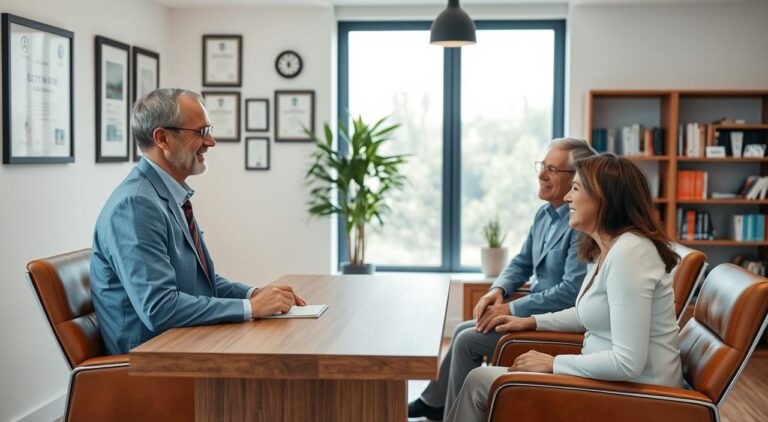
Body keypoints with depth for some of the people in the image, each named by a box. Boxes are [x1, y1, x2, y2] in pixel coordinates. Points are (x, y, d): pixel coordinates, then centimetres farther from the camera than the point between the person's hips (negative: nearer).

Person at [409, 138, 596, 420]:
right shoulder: (544, 214, 8)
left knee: (467, 341, -11)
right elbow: (522, 263, 17)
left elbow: (572, 291, -28)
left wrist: (512, 309, -22)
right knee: (463, 331, 13)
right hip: (536, 312, 9)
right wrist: (498, 290, -4)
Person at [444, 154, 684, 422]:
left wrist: (553, 364, -17)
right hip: (608, 377, 9)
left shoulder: (628, 253, -24)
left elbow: (628, 363, -28)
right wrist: (532, 322, 18)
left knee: (479, 382, -4)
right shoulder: (602, 249, 8)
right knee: (484, 377, 10)